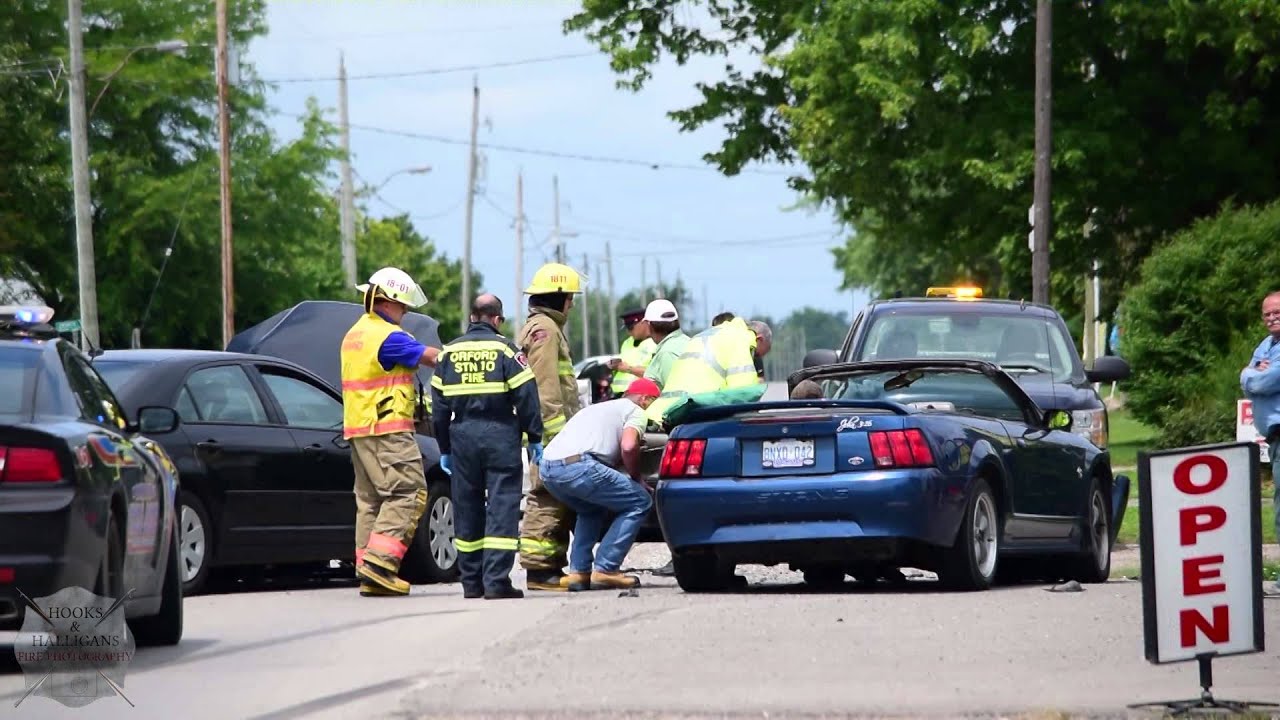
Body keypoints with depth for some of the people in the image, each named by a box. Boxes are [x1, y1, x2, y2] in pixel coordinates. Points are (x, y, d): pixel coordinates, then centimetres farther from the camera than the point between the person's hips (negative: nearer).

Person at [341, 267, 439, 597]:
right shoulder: (388, 336, -13)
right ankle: (379, 562, -19)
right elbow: (430, 357, -10)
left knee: (371, 499, 9)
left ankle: (368, 575, 7)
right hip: (387, 429, -10)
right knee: (407, 493, -10)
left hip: (358, 430, 10)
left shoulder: (354, 335, 18)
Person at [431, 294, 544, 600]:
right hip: (500, 435, -4)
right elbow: (526, 396, -8)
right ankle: (496, 580, -10)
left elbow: (439, 405, 11)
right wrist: (535, 439, -1)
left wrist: (444, 448, 17)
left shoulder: (449, 353, 9)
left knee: (467, 509, 11)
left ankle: (472, 581, 13)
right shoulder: (505, 349, -4)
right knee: (502, 507, -3)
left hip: (462, 437, 4)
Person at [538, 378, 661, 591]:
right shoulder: (635, 411, 12)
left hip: (547, 467, 8)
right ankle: (605, 570, 0)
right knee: (639, 502, 5)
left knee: (593, 509, 33)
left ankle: (578, 571, 19)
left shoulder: (598, 408, 37)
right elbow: (628, 446, -6)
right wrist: (636, 478, 9)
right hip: (578, 466, -8)